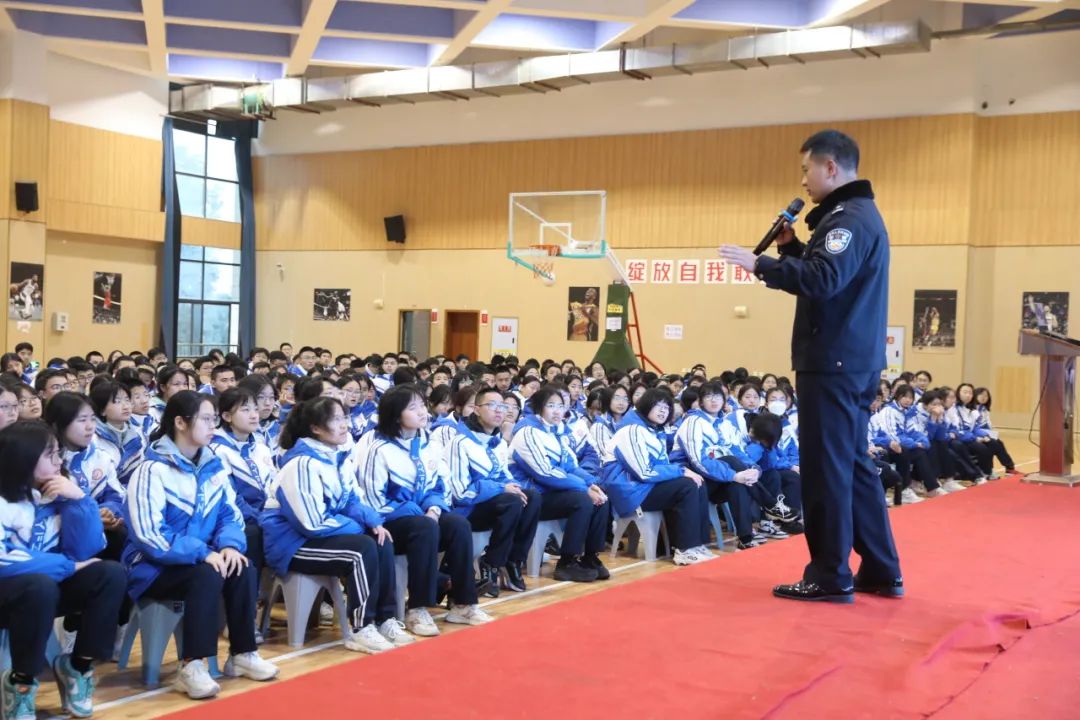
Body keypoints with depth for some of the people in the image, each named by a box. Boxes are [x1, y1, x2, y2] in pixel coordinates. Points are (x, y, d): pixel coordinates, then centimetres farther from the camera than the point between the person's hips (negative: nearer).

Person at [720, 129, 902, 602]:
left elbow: (823, 280, -28)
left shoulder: (849, 218, -14)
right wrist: (791, 245, 10)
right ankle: (880, 572, 20)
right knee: (852, 465, 14)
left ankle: (831, 577, 2)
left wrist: (761, 265, -26)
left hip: (834, 365, -11)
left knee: (827, 469, -5)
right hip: (850, 363, 11)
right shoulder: (855, 214, 20)